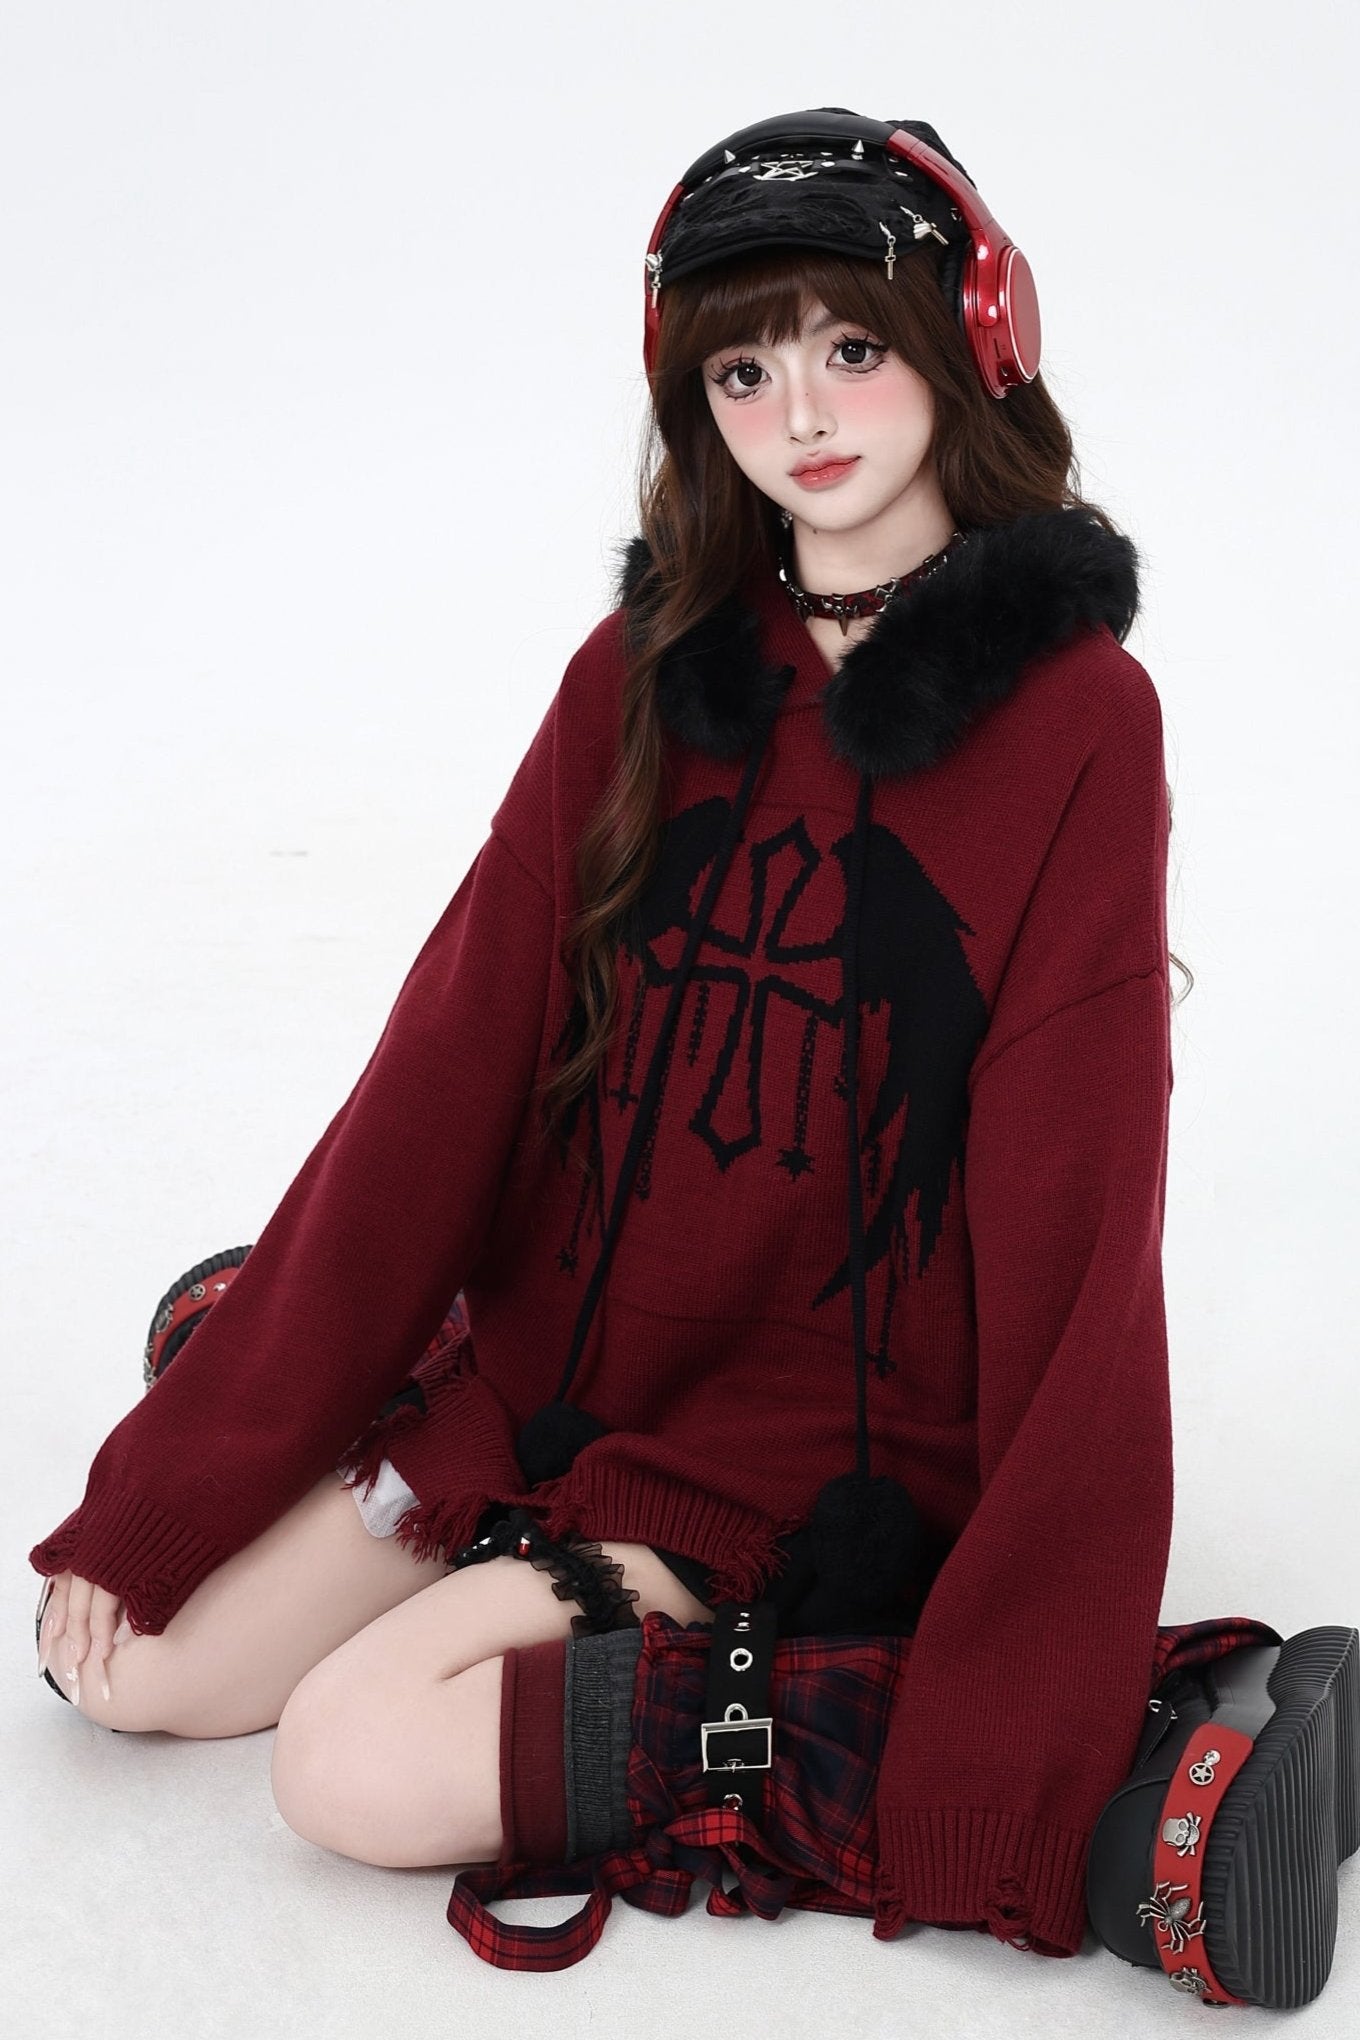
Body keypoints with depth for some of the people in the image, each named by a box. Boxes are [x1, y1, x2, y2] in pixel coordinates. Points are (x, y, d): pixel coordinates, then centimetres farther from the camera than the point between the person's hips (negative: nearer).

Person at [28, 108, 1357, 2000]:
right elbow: (448, 1069, 0)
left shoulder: (1075, 717, -10)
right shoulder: (641, 676, 3)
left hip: (824, 1445, -5)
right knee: (134, 1663, -3)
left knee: (368, 1768, -20)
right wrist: (170, 1483, -2)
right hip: (542, 1360, 6)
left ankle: (853, 1717, -7)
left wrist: (1023, 1734, -18)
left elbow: (1072, 1230, -13)